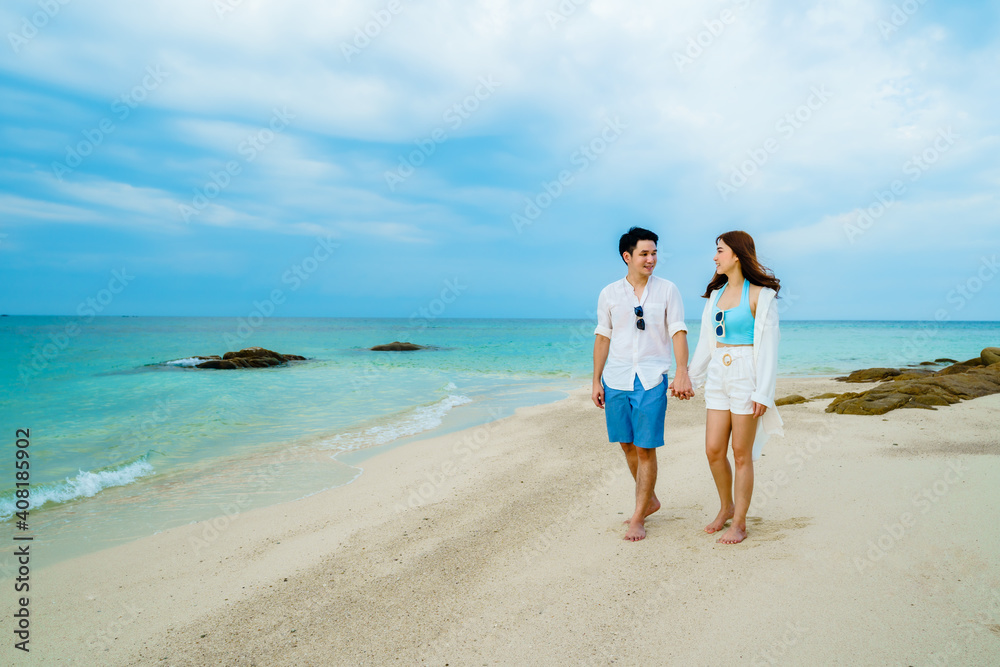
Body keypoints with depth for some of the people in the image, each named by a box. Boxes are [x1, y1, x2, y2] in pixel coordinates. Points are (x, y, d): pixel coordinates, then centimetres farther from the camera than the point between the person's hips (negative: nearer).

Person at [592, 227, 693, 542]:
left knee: (646, 449, -2)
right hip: (616, 379, 2)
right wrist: (596, 381, 6)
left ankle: (638, 517, 10)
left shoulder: (667, 290, 2)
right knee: (627, 445, 10)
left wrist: (682, 372, -16)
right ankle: (650, 500, 32)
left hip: (651, 380, -2)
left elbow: (678, 332, -3)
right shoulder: (609, 294, 6)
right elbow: (602, 338, 9)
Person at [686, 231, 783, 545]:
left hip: (747, 376, -6)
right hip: (718, 375, 6)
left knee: (742, 454, 2)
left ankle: (739, 522, 15)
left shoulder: (760, 295, -8)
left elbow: (768, 346, -10)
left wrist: (763, 392, -15)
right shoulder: (716, 294, 12)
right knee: (713, 450, 6)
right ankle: (726, 508, 28)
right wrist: (690, 377, 19)